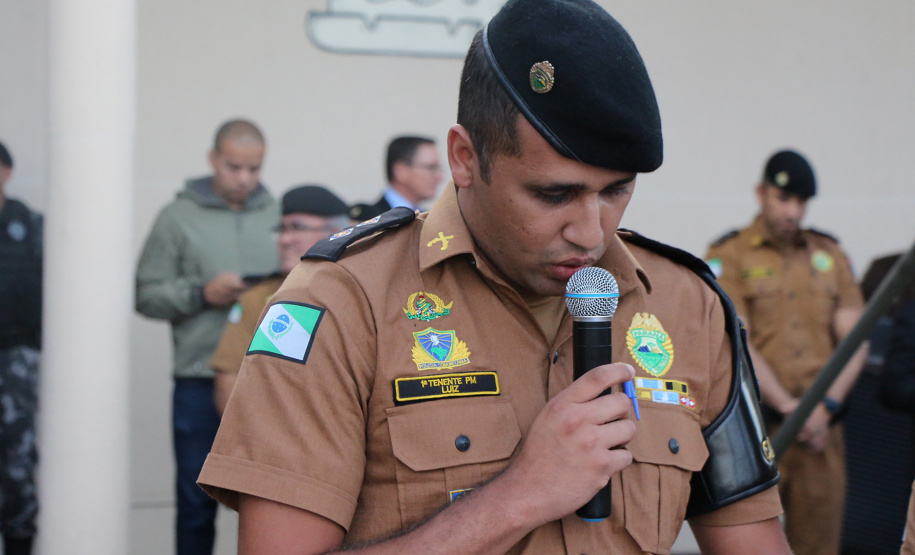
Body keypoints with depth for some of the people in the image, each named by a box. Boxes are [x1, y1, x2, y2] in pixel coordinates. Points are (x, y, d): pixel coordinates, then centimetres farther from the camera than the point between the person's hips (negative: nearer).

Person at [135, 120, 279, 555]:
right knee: (197, 498, 6)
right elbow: (147, 294, 2)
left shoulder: (278, 216, 9)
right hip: (200, 382, -1)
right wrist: (201, 293, -12)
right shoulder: (179, 217, 4)